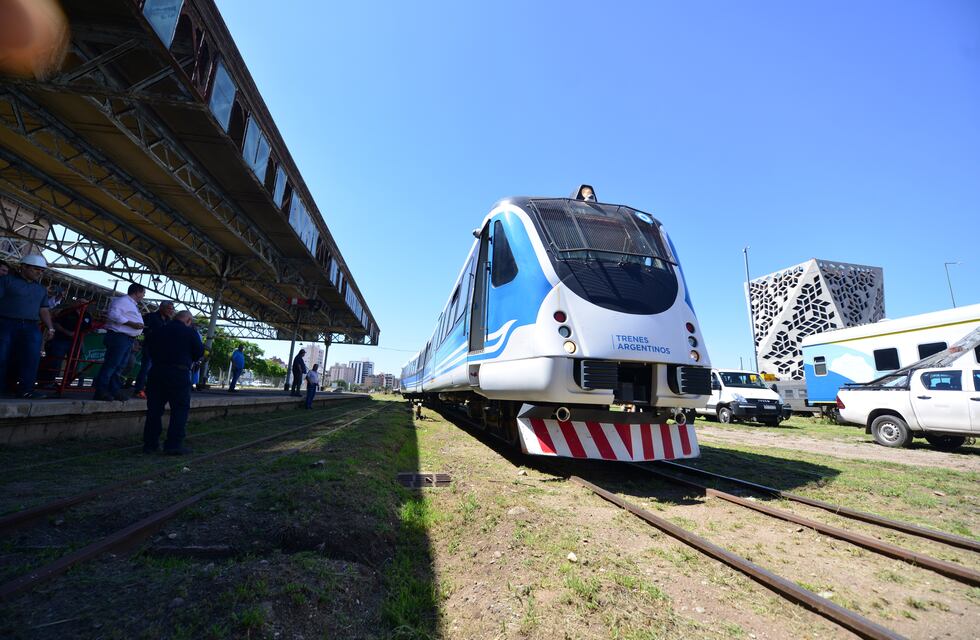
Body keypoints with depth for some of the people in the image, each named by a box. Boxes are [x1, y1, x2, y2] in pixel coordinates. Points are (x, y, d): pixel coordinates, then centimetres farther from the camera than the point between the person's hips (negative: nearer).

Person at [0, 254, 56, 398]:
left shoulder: (41, 288, 19)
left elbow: (43, 310, 20)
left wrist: (50, 328, 10)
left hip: (30, 327, 4)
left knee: (32, 357, -9)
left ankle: (26, 389, -7)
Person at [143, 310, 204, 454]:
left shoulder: (160, 330, 11)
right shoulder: (190, 332, -3)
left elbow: (151, 351, 17)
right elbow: (199, 353, 0)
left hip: (156, 371, 5)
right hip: (179, 373, -5)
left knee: (154, 409, 12)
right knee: (180, 409, 1)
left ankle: (150, 443, 17)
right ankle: (174, 445, -2)